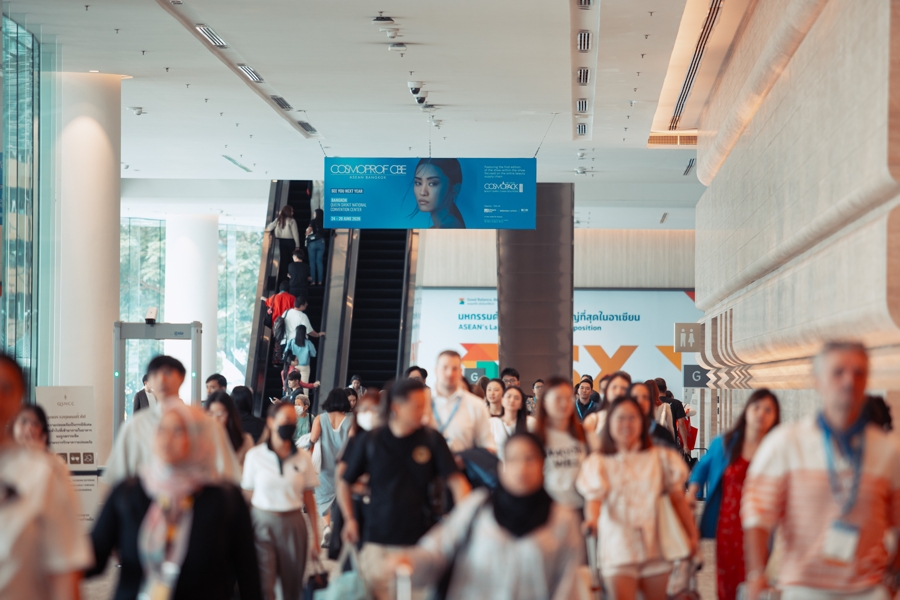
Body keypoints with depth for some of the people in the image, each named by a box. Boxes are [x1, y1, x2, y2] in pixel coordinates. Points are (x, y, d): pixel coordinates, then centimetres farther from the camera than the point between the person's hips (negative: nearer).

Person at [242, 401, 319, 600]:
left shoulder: (303, 458, 4)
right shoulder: (255, 455, 0)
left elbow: (309, 499, 6)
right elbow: (247, 496, 2)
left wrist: (315, 536, 4)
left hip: (293, 524, 2)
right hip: (263, 523, -2)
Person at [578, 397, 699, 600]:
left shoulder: (660, 458, 8)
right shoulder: (598, 462, 3)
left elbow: (678, 498, 9)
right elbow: (594, 498, -8)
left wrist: (691, 535, 5)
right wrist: (592, 519, -30)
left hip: (654, 547, 2)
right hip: (618, 550, -2)